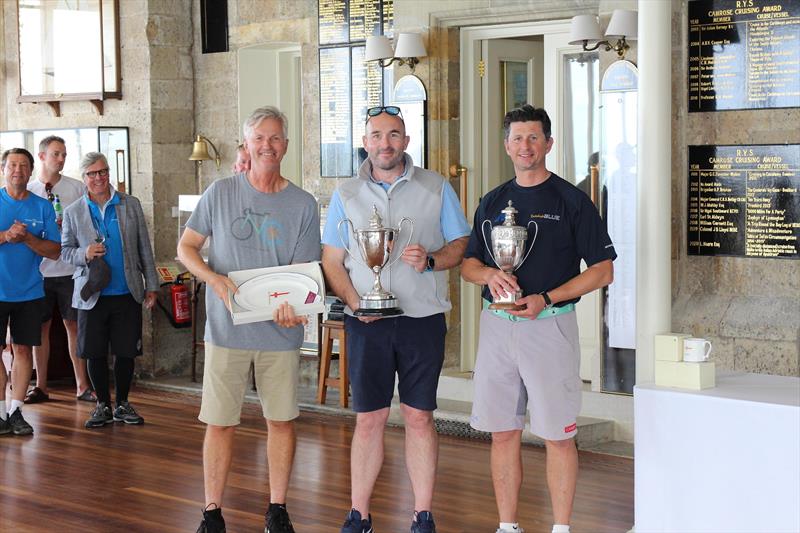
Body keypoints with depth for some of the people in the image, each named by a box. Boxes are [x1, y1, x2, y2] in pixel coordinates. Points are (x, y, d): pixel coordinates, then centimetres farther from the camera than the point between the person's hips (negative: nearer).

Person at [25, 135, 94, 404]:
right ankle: (41, 386, 15)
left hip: (70, 268, -1)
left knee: (74, 325, 3)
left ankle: (82, 385, 10)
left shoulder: (77, 188, 3)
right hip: (39, 269, 1)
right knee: (41, 327, 7)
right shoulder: (28, 190, 6)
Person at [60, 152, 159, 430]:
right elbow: (65, 250, 8)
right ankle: (103, 405, 20)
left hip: (127, 293, 0)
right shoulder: (73, 212, 4)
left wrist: (151, 285, 4)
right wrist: (84, 255, -14)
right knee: (95, 353, 4)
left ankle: (122, 404, 21)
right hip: (92, 295, 0)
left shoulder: (131, 205, 5)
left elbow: (144, 247, 7)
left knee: (126, 352, 5)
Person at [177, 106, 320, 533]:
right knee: (220, 422, 2)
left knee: (281, 420, 7)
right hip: (226, 329, -1)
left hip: (280, 332, 1)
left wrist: (291, 305, -20)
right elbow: (186, 247, 5)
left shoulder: (302, 205, 3)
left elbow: (302, 270, 1)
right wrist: (215, 278, -14)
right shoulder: (220, 193, 2)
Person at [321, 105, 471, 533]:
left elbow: (460, 245, 6)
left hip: (422, 319, -1)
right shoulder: (346, 194, 9)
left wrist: (431, 260, -15)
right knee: (368, 419, 3)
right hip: (367, 322, 1)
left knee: (419, 417, 4)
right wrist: (354, 301, -8)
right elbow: (332, 260, 8)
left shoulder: (436, 188, 5)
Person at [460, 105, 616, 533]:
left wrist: (545, 299, -14)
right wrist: (489, 274, -7)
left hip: (549, 325, -4)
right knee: (502, 432, 8)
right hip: (496, 324, 4)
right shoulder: (493, 202, 13)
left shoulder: (571, 201, -1)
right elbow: (467, 263, 17)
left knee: (558, 434, -1)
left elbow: (602, 271, -3)